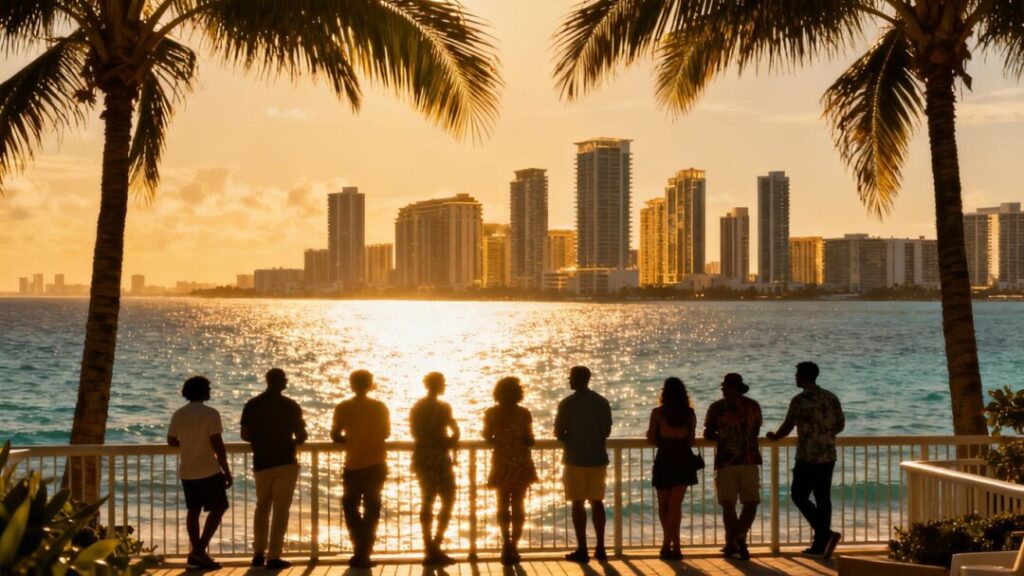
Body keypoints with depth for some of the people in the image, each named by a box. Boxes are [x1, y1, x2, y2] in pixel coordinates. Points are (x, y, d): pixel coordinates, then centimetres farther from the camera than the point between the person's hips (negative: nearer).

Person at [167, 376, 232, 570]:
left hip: (187, 471, 6)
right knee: (218, 508, 3)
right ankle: (200, 549, -7)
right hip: (209, 470, -6)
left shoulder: (178, 415, 4)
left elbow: (171, 441, 13)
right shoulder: (210, 414, -13)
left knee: (193, 510, 11)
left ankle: (196, 552, 12)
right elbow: (218, 445, -15)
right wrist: (227, 471, -9)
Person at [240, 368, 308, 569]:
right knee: (280, 510, 1)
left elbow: (245, 435, 3)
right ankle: (273, 557, -2)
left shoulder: (252, 405, 1)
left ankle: (258, 554, 20)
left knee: (262, 507, 19)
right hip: (285, 462, -3)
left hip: (262, 463, 4)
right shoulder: (290, 406, -8)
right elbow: (301, 436, -8)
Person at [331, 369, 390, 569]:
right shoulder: (380, 407, 0)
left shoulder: (343, 408, -5)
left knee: (350, 506, 13)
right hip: (377, 464, 1)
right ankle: (363, 552, 7)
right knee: (371, 508, 10)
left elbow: (335, 436, -3)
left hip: (354, 464, -1)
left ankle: (361, 551, 3)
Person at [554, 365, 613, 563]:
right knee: (597, 502, 12)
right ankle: (600, 548, 12)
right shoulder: (602, 402, 4)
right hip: (598, 458, 4)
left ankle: (582, 549, 0)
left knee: (578, 503, 1)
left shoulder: (567, 403, -9)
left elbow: (558, 433, -6)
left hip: (575, 459, -4)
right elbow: (607, 431, 8)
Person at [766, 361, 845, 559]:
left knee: (799, 495, 4)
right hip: (828, 456, 6)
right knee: (823, 498, 10)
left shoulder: (800, 400, -12)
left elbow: (787, 427, -8)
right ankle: (820, 544, 13)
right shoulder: (831, 398, 7)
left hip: (808, 457, -6)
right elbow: (840, 424, 14)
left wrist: (774, 436, 12)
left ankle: (825, 533, -10)